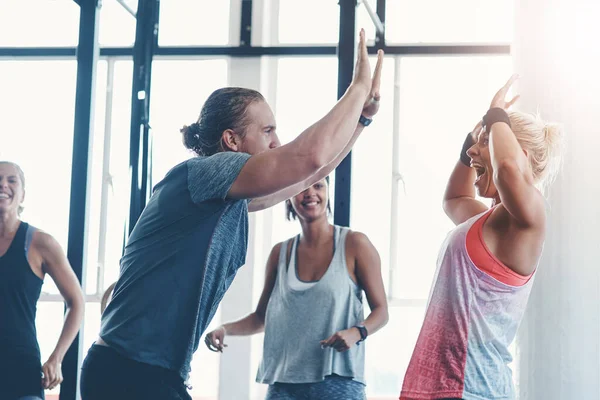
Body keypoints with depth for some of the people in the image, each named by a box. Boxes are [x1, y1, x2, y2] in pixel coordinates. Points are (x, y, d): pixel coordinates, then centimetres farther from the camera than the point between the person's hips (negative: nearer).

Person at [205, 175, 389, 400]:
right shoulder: (280, 253, 10)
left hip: (338, 381, -3)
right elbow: (262, 317, 19)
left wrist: (356, 333, -19)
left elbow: (380, 311, 1)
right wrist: (226, 329, 1)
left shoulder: (354, 244, -1)